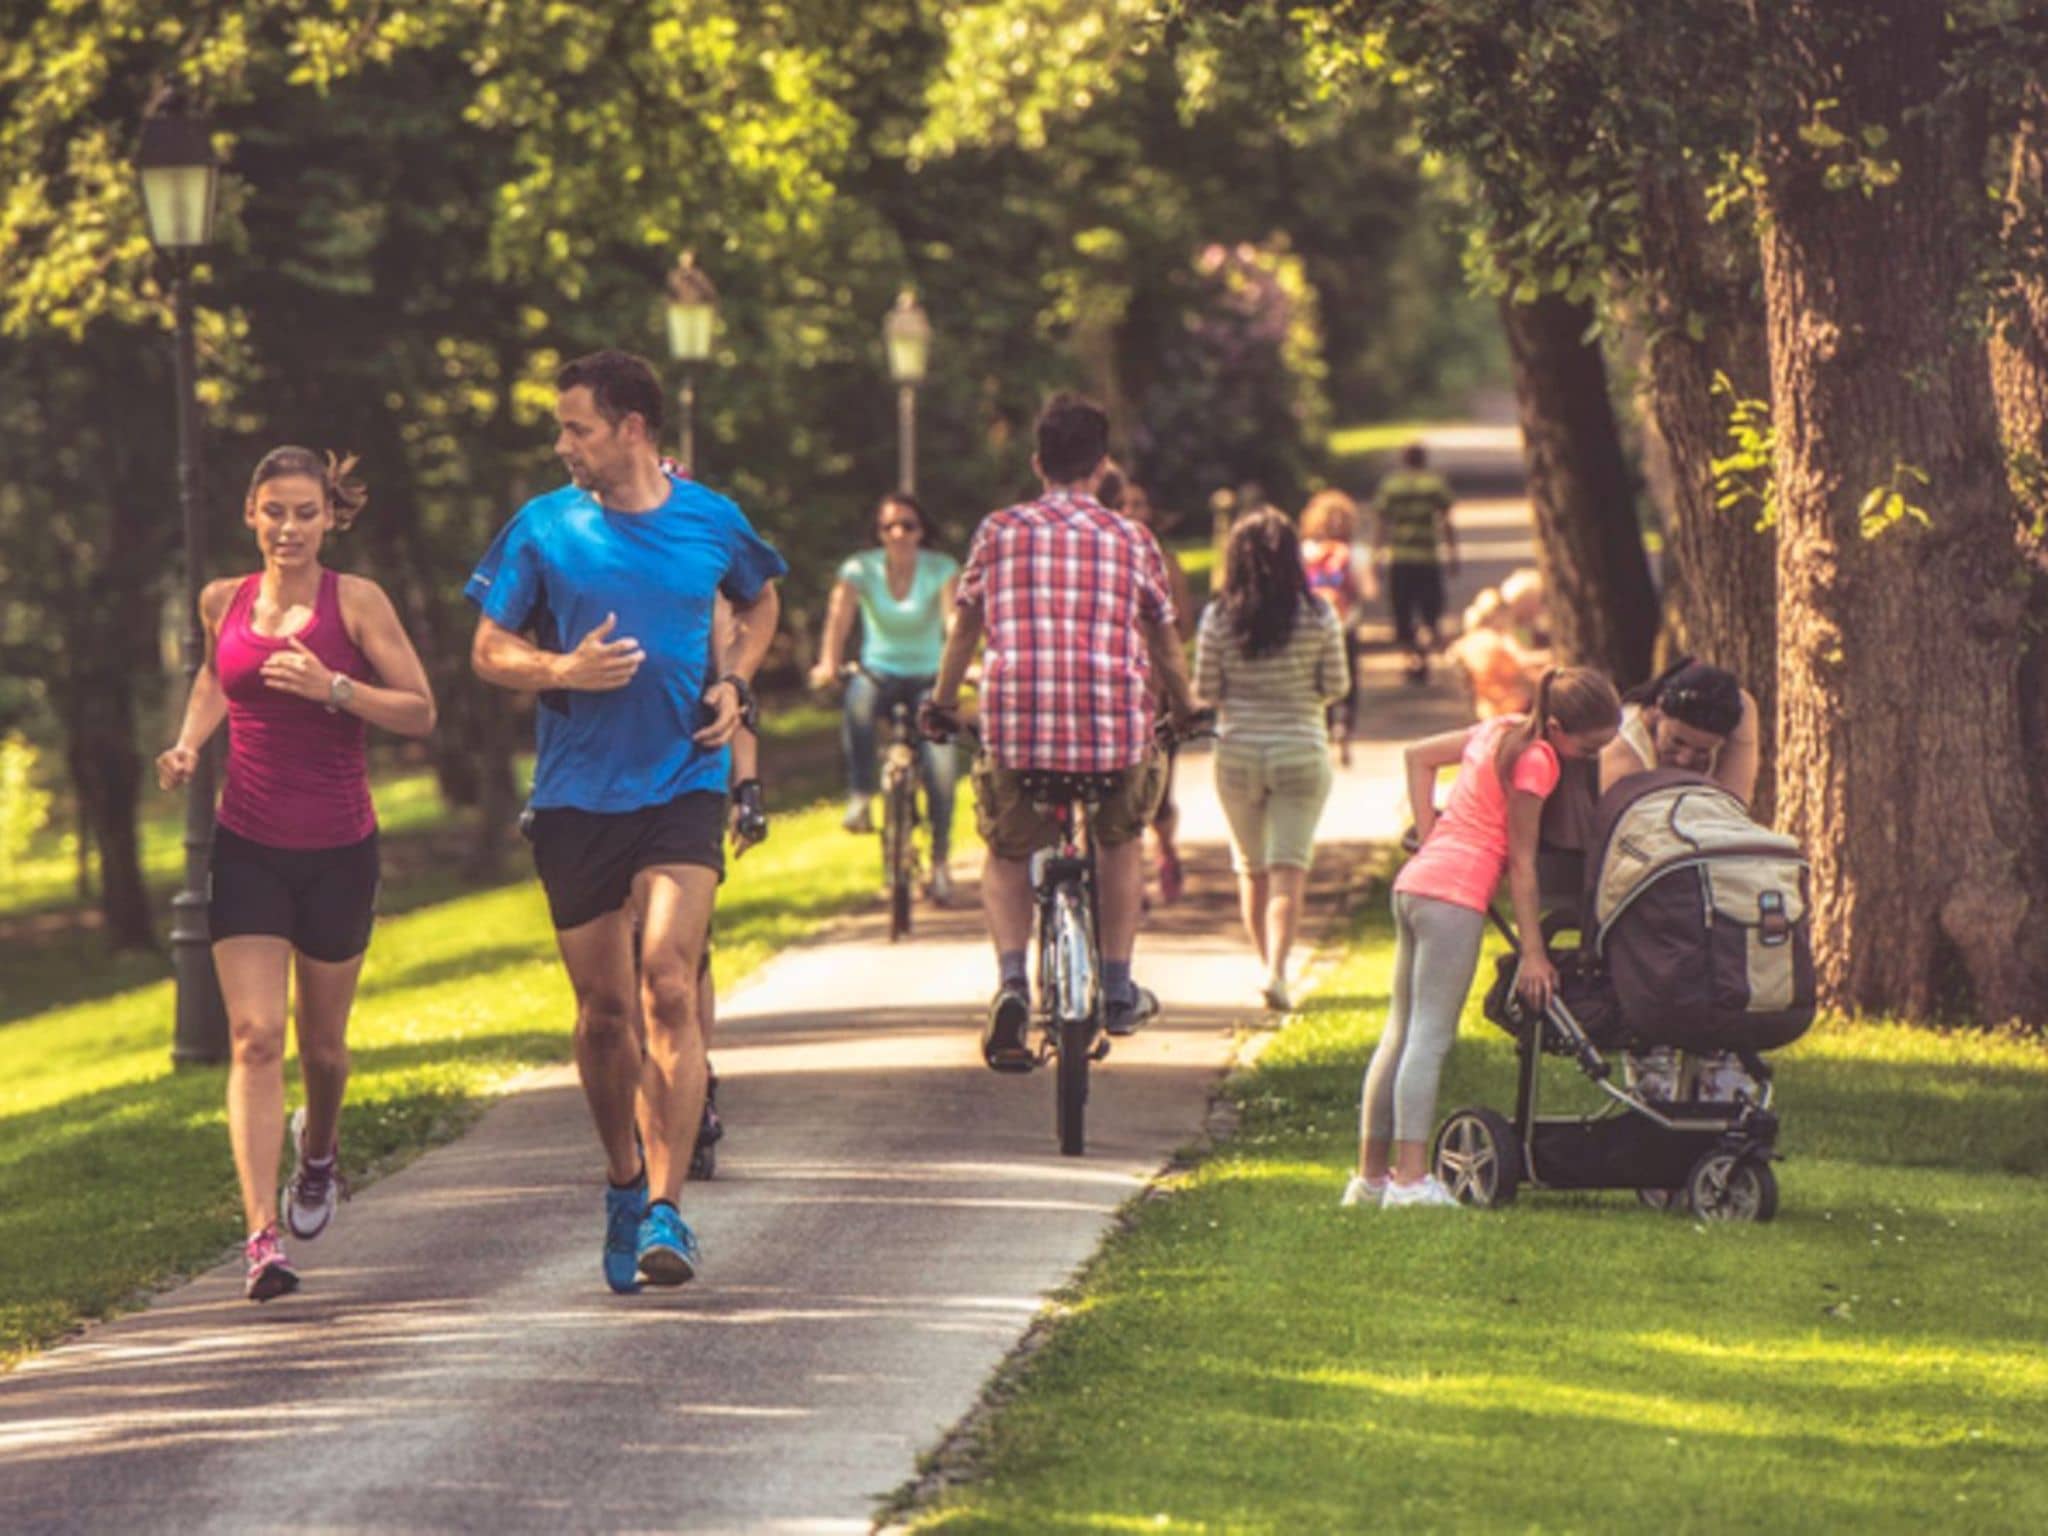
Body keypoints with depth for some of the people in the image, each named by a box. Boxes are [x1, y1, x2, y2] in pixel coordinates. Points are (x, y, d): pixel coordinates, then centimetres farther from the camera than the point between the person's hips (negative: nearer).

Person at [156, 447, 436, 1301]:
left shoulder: (356, 602, -6)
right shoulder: (223, 602, 4)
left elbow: (420, 712, -6)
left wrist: (333, 688, -21)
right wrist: (188, 744, 8)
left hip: (338, 850, -1)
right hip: (247, 846, 1)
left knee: (322, 1043, 13)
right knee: (254, 1037, -12)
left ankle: (319, 1144, 48)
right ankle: (262, 1237, -18)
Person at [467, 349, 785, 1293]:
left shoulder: (712, 523, 3)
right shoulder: (543, 528, 1)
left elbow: (759, 602, 23)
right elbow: (489, 653, 5)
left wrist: (735, 683, 5)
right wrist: (564, 669, -15)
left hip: (683, 783, -1)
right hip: (576, 794, 1)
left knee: (669, 990, -16)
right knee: (603, 1011, 7)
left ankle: (665, 1209, -18)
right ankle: (624, 1182, 29)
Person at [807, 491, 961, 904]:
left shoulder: (942, 569, -7)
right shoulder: (861, 568, -5)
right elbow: (839, 616, -19)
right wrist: (827, 665, -38)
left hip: (927, 679, 0)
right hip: (879, 673, 0)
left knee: (942, 764, -19)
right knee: (858, 698, -38)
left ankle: (939, 860, -3)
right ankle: (859, 797, -31)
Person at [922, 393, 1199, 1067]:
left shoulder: (999, 531, 8)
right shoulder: (1131, 539, 8)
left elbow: (965, 627, 17)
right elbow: (1165, 645, 18)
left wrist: (942, 703, 32)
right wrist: (1186, 708, 36)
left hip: (1015, 727, -1)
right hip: (1116, 727, 1)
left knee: (1007, 855, 20)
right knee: (1120, 840, 29)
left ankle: (1011, 980, -5)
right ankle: (1117, 989, 28)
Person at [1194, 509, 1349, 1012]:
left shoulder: (1219, 618, -7)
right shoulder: (1319, 617, -7)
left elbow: (1204, 692, -4)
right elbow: (1336, 686, -1)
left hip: (1237, 753, 1)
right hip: (1300, 753, -1)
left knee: (1251, 870, 16)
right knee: (1288, 870, -3)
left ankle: (1269, 965, 24)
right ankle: (1276, 970, -18)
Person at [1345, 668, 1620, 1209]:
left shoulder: (1501, 730, 14)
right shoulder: (1535, 760, -11)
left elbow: (1419, 754, 24)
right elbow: (1521, 862, -11)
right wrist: (1532, 953, -8)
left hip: (1414, 881, 9)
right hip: (1456, 896, -9)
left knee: (1402, 1033, 12)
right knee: (1430, 1038, -11)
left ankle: (1372, 1175, 15)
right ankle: (1411, 1180, -16)